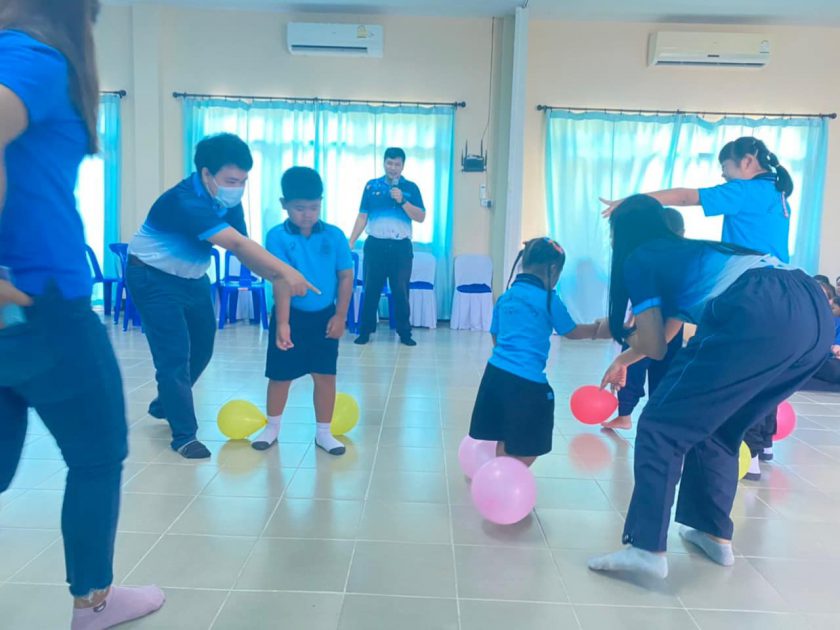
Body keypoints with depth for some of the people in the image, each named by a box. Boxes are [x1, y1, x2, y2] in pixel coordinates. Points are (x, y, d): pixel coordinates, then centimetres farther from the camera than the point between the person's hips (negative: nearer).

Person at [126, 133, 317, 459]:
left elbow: (243, 245, -14)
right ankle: (184, 435, 3)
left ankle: (164, 405, 37)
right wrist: (284, 270, -52)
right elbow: (236, 245, -45)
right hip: (153, 279, -8)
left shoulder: (228, 199, -9)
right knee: (174, 355, -11)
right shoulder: (185, 200, -34)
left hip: (192, 278, 8)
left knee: (201, 347, 15)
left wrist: (275, 278, -30)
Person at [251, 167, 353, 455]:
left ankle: (323, 432, 22)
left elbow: (346, 276, -2)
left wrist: (340, 316, -4)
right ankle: (272, 427, 31)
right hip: (290, 316, -1)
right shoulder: (277, 237, -13)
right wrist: (283, 323, -24)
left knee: (325, 375, 7)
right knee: (280, 375, 10)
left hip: (324, 317, 2)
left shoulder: (334, 236, -7)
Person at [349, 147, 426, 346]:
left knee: (401, 291, 3)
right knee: (371, 289, 5)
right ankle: (365, 330, 15)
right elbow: (362, 217, 6)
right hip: (375, 245, 1)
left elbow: (421, 217, -2)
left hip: (401, 247, 0)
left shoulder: (411, 188, 4)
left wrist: (402, 201, -14)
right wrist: (351, 242, 0)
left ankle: (404, 332, 12)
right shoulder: (371, 186, 6)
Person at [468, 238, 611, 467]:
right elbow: (572, 332, 9)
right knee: (527, 451, 9)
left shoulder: (506, 296, 11)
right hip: (527, 381, -6)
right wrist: (596, 329, 26)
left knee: (505, 442, 20)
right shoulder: (549, 299, -5)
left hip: (496, 373, 7)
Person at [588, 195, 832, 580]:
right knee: (717, 428, 23)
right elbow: (667, 328, 47)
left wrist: (628, 338, 31)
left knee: (661, 427, 2)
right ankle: (715, 534, 29)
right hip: (815, 314, 9)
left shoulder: (638, 260, 12)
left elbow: (655, 348, 10)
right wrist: (625, 359, 59)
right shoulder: (686, 251, 35)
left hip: (759, 318, -9)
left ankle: (646, 548, -1)